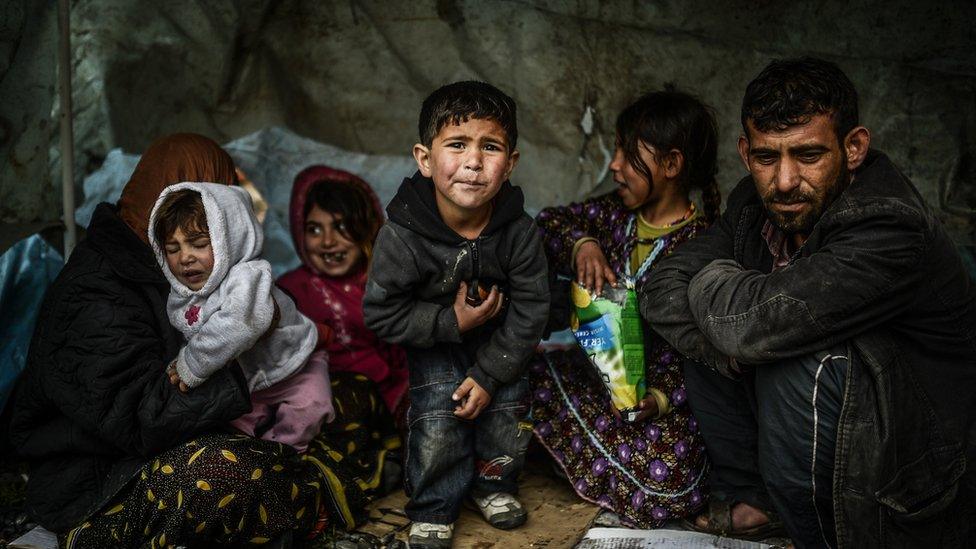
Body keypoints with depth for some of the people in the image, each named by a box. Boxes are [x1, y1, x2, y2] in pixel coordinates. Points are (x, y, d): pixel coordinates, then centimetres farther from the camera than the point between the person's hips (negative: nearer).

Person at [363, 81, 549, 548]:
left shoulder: (519, 231, -25)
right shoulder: (402, 235, -30)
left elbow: (529, 309, -15)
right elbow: (382, 313, -20)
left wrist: (489, 375, -17)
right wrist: (451, 322, -27)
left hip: (499, 338, 2)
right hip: (433, 340, -2)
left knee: (506, 411, 1)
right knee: (437, 419, -9)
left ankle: (493, 484, 31)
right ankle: (433, 509, 15)